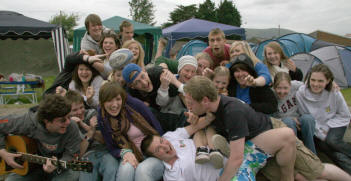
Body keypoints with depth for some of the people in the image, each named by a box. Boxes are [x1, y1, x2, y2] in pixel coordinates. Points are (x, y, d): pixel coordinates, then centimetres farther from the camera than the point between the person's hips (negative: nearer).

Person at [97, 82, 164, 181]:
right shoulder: (102, 118, -2)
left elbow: (158, 132, -3)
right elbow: (112, 148, 4)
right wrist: (124, 152, -16)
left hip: (154, 154, -2)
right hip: (131, 157, 2)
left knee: (143, 170, -34)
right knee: (126, 168, -32)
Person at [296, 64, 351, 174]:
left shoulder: (334, 93, -16)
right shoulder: (301, 93, -19)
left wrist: (327, 127, -13)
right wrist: (321, 133, -14)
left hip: (334, 124, 0)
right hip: (316, 129, 0)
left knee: (332, 140, -29)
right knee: (324, 145, -27)